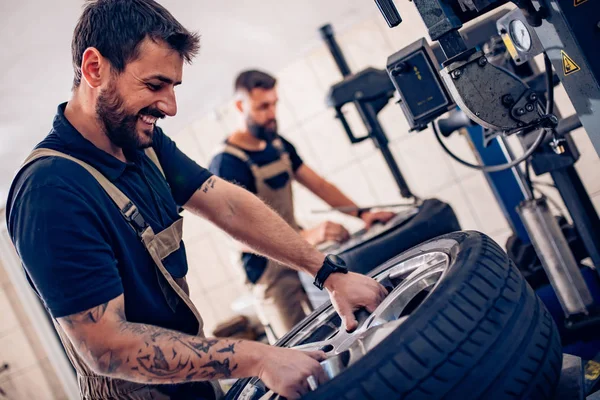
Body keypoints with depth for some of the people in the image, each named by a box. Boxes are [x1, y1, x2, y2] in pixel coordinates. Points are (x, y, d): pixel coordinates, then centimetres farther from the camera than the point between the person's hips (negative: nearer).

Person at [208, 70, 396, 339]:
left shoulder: (279, 145, 10)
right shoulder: (226, 164, -18)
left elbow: (319, 185, 12)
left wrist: (362, 214, -4)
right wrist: (307, 237, -38)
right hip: (270, 273, -7)